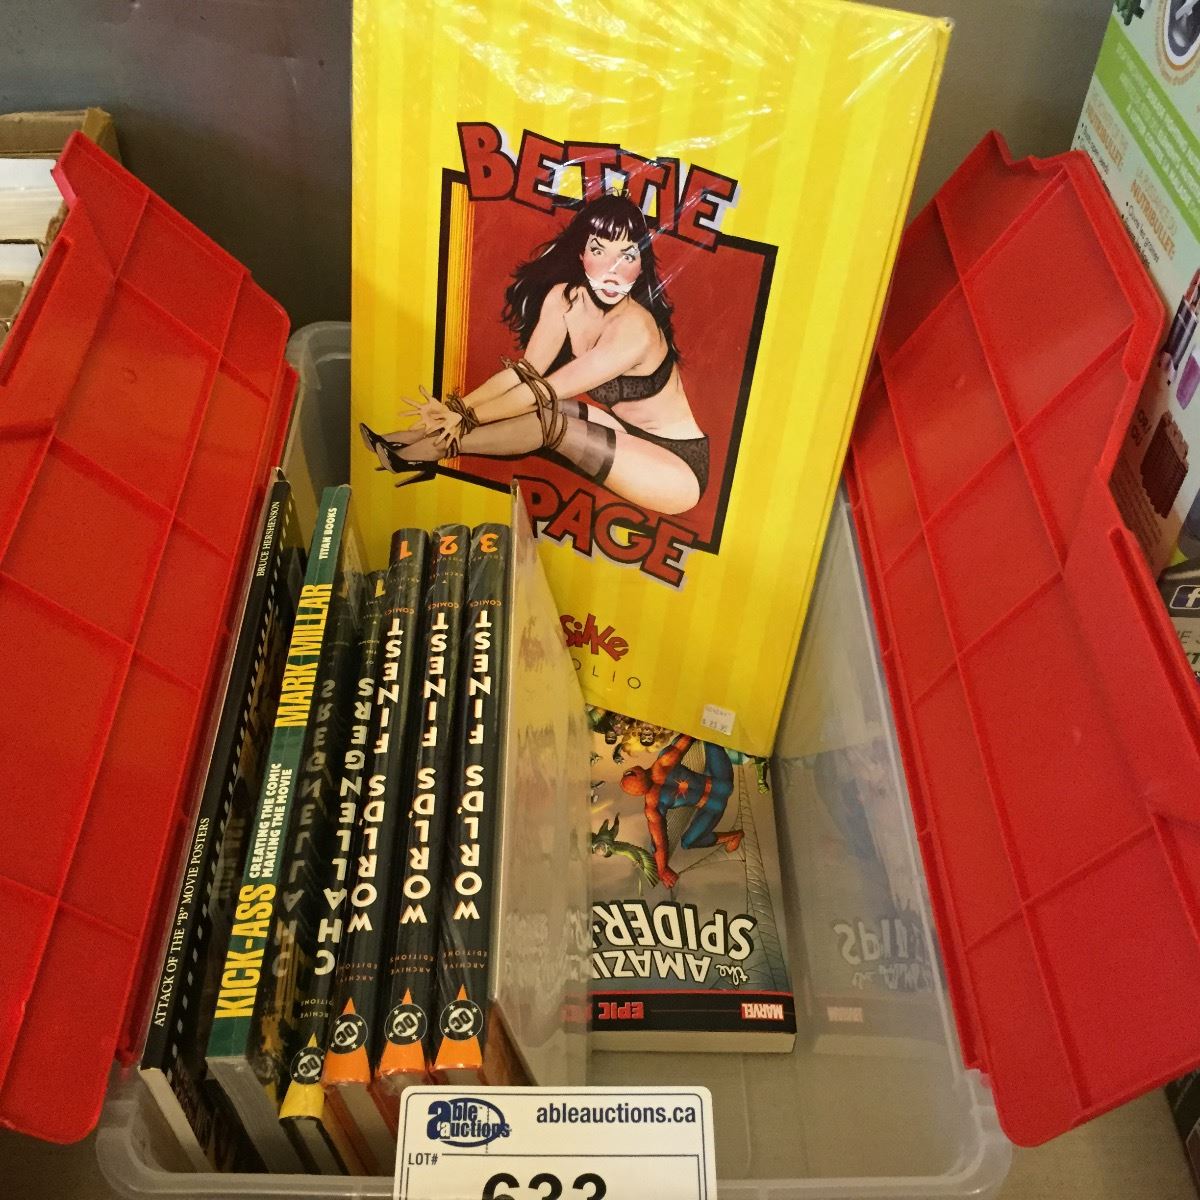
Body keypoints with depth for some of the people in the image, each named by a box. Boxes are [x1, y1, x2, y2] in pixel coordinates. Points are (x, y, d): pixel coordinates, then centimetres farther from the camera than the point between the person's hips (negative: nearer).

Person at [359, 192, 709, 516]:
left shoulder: (635, 329, -29)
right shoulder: (563, 298, -8)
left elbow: (545, 390, -24)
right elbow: (523, 371, -8)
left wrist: (467, 416, -18)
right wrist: (455, 407, -20)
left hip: (680, 465, -7)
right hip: (627, 435, 7)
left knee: (546, 416, -21)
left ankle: (424, 452, -11)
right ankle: (415, 444, -6)